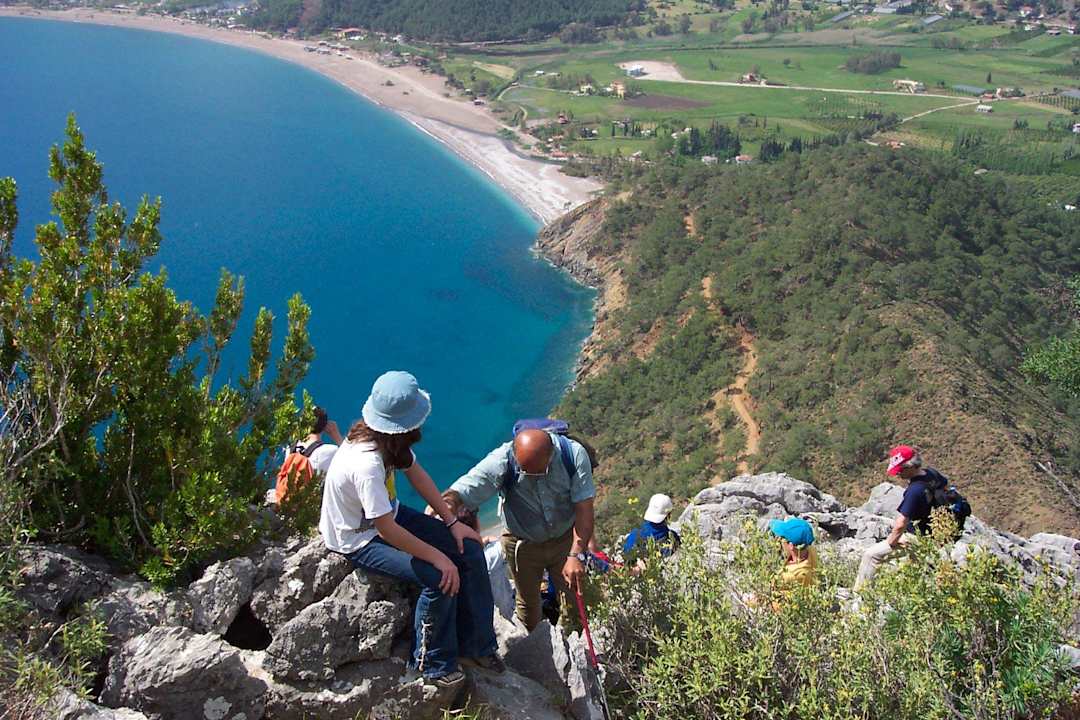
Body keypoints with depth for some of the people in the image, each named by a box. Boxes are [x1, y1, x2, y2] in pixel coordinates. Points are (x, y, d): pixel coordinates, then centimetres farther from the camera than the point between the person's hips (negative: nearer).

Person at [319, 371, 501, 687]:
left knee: (470, 551, -1)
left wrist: (452, 522, -1)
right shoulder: (366, 465, -38)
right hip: (358, 540, -8)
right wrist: (438, 557, -23)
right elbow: (387, 530, -32)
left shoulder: (388, 438, -13)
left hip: (387, 514, 8)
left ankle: (476, 645, 14)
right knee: (440, 578, -23)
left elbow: (416, 474, 1)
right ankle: (434, 663, 3)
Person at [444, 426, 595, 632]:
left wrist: (576, 555, -33)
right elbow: (455, 496, -36)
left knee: (575, 601, 5)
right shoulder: (501, 462, -30)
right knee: (528, 605, 13)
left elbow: (584, 510, -24)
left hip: (565, 538, 1)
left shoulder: (574, 454, -26)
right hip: (523, 543, 0)